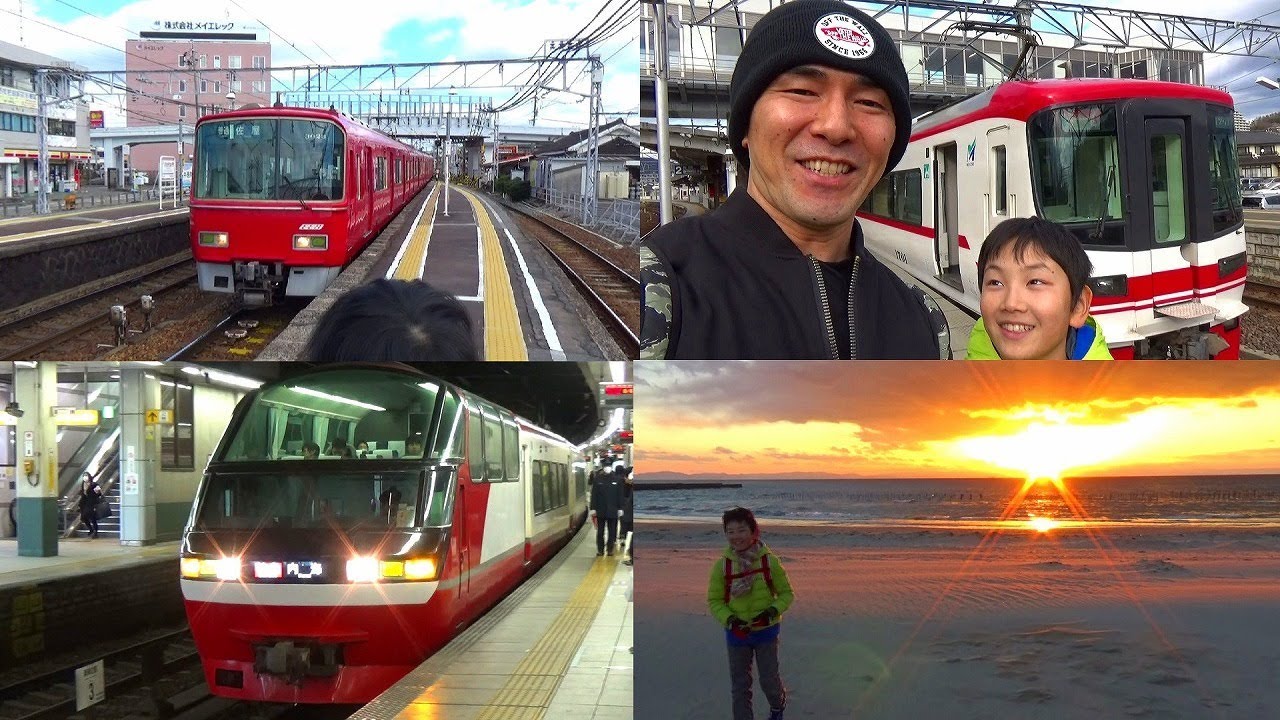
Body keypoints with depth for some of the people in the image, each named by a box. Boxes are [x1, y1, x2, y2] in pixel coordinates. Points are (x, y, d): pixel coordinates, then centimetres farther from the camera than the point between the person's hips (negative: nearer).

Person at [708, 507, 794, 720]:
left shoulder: (769, 561, -13)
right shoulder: (722, 565, -11)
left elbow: (786, 594, -4)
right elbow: (714, 600, -3)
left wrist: (772, 611, -21)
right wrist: (730, 620, -20)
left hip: (766, 631, -1)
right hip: (736, 633, 1)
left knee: (769, 680, 8)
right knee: (740, 685, 8)